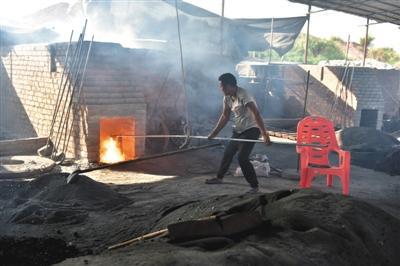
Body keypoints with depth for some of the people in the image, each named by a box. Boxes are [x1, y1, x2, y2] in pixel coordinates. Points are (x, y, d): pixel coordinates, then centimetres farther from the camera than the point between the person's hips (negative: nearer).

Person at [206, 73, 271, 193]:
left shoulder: (243, 95, -26)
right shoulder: (227, 97, 0)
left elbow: (256, 115, -33)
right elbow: (225, 116, 12)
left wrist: (264, 134, -41)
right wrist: (214, 132, 14)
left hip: (251, 129, -9)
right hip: (238, 130, 9)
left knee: (242, 158, -17)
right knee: (228, 153, 19)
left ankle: (254, 186, -3)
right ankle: (219, 178, 39)